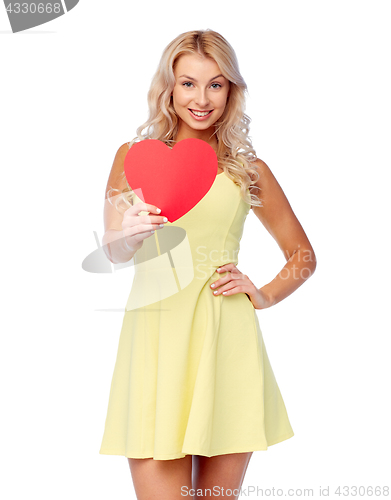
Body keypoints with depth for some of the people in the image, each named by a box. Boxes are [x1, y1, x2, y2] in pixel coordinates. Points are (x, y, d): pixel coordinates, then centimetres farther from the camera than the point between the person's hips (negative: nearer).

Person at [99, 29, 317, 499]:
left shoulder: (248, 169, 10)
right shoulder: (133, 156, 10)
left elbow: (303, 256, 19)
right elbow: (112, 252, 2)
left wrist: (263, 295, 2)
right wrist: (131, 233, -20)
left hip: (225, 341, 1)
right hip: (156, 338, 0)